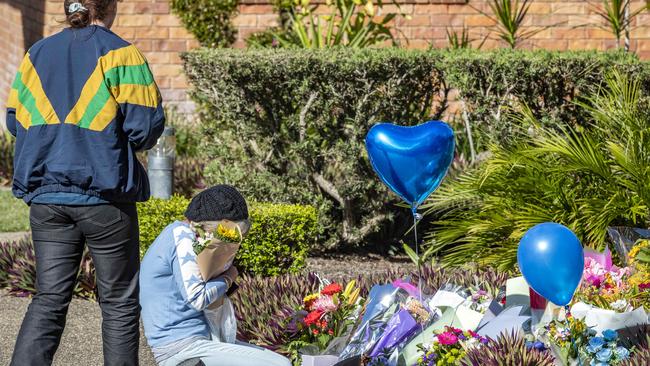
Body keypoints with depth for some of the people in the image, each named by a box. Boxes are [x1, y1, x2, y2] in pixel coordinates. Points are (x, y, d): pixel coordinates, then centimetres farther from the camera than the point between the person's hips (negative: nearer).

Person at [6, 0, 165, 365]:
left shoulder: (37, 54, 9)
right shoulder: (120, 54, -7)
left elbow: (15, 121, 13)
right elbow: (146, 126, -11)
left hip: (47, 195, 5)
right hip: (104, 197, -4)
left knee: (49, 299, 6)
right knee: (119, 302, 7)